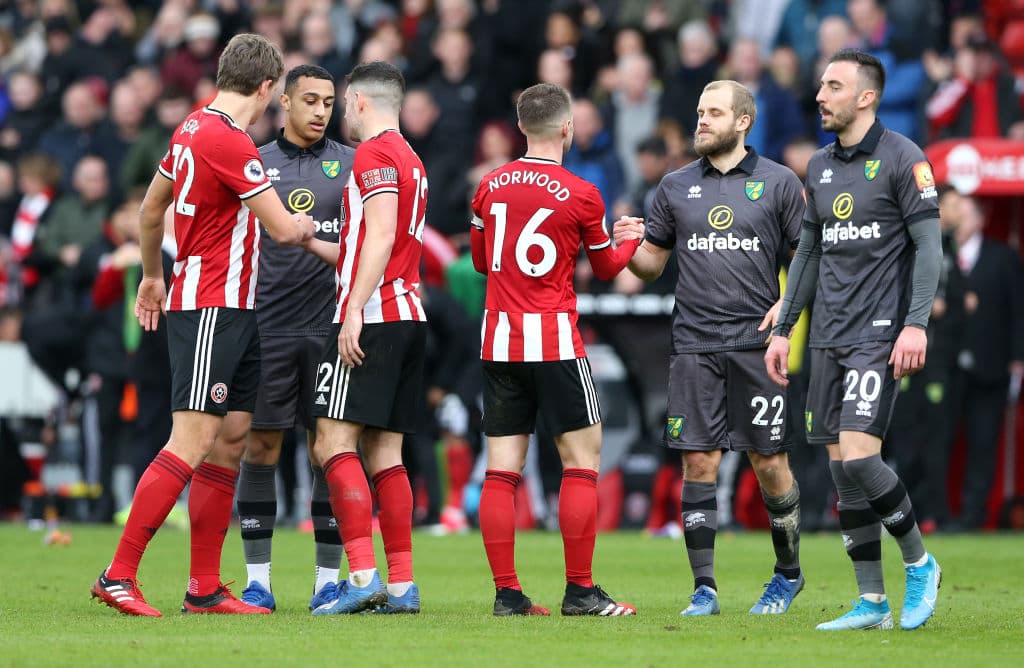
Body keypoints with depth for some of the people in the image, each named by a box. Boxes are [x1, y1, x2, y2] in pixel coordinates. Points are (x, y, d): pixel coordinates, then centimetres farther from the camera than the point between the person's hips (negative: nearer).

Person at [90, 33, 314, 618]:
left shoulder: (194, 128, 13)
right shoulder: (228, 141, -16)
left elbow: (151, 207, 25)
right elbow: (282, 228, -15)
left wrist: (152, 276, 37)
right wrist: (305, 225, 8)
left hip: (232, 311, 10)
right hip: (211, 307, -10)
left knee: (230, 446, 8)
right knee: (193, 443, -14)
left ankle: (205, 588, 8)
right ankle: (119, 575, -13)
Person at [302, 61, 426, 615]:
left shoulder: (373, 153, -7)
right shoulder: (409, 160, 22)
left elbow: (381, 237, -18)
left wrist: (355, 311, -22)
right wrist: (310, 242, 32)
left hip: (372, 317, -9)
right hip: (409, 316, 9)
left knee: (334, 442, -11)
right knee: (383, 452, 8)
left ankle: (363, 576, -20)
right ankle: (402, 585, 4)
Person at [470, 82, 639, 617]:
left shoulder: (490, 187, 6)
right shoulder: (580, 195, -7)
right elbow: (606, 268, 9)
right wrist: (633, 240, 28)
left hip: (498, 342, 5)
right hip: (553, 340, -5)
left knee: (502, 469, 4)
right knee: (582, 459, 2)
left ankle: (506, 592, 1)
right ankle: (579, 590, -1)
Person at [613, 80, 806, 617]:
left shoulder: (778, 183, 4)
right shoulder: (676, 186, 11)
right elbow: (652, 263, 15)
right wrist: (629, 246, -6)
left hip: (757, 341, -2)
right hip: (694, 344, 2)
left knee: (768, 462, 1)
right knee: (698, 461, -3)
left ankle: (788, 572, 21)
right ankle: (704, 588, 0)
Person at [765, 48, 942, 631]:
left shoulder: (902, 158, -6)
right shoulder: (820, 166, 14)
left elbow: (929, 245, -10)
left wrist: (916, 324, -18)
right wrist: (784, 329, 19)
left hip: (879, 336, -7)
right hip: (829, 337, 7)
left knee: (858, 456, -17)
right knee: (841, 468, 3)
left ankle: (920, 563, 3)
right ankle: (872, 602, 8)